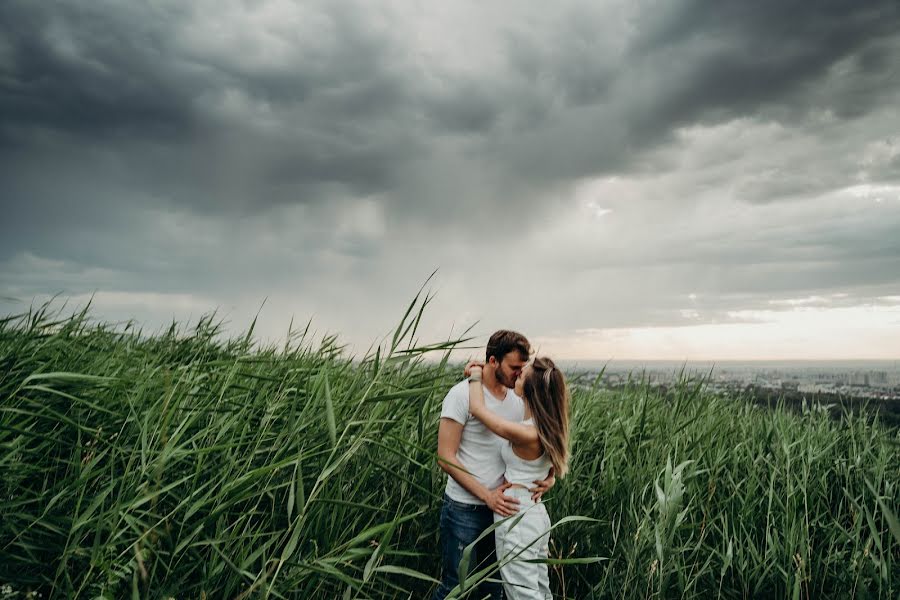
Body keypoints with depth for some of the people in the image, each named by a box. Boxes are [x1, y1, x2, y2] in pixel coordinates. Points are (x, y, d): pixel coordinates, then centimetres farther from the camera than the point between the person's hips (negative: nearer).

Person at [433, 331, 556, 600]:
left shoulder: (518, 398, 2)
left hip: (503, 507, 6)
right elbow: (445, 457, -16)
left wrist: (548, 475, -10)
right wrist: (486, 495, -21)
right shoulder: (462, 394, -15)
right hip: (464, 509, -6)